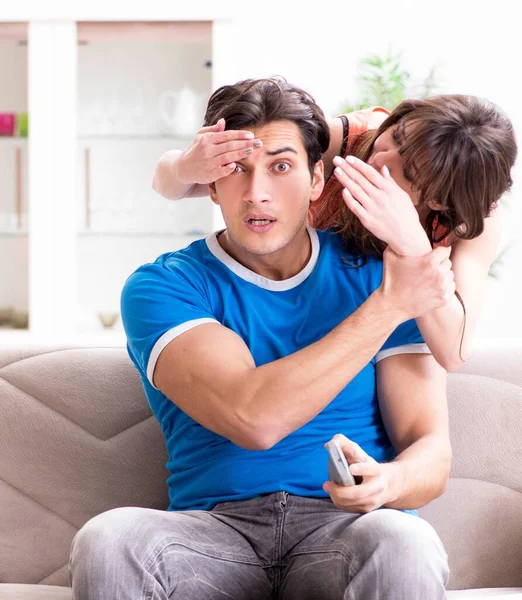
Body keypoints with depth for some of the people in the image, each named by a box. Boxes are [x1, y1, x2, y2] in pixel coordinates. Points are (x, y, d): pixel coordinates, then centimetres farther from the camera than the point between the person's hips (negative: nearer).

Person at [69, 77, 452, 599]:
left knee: (404, 544, -36)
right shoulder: (162, 286, 3)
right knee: (107, 541, -33)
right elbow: (254, 419, -15)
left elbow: (431, 454, 5)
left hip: (344, 527, 0)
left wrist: (385, 482, -21)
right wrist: (390, 305, -10)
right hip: (216, 526, 0)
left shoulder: (371, 274, 10)